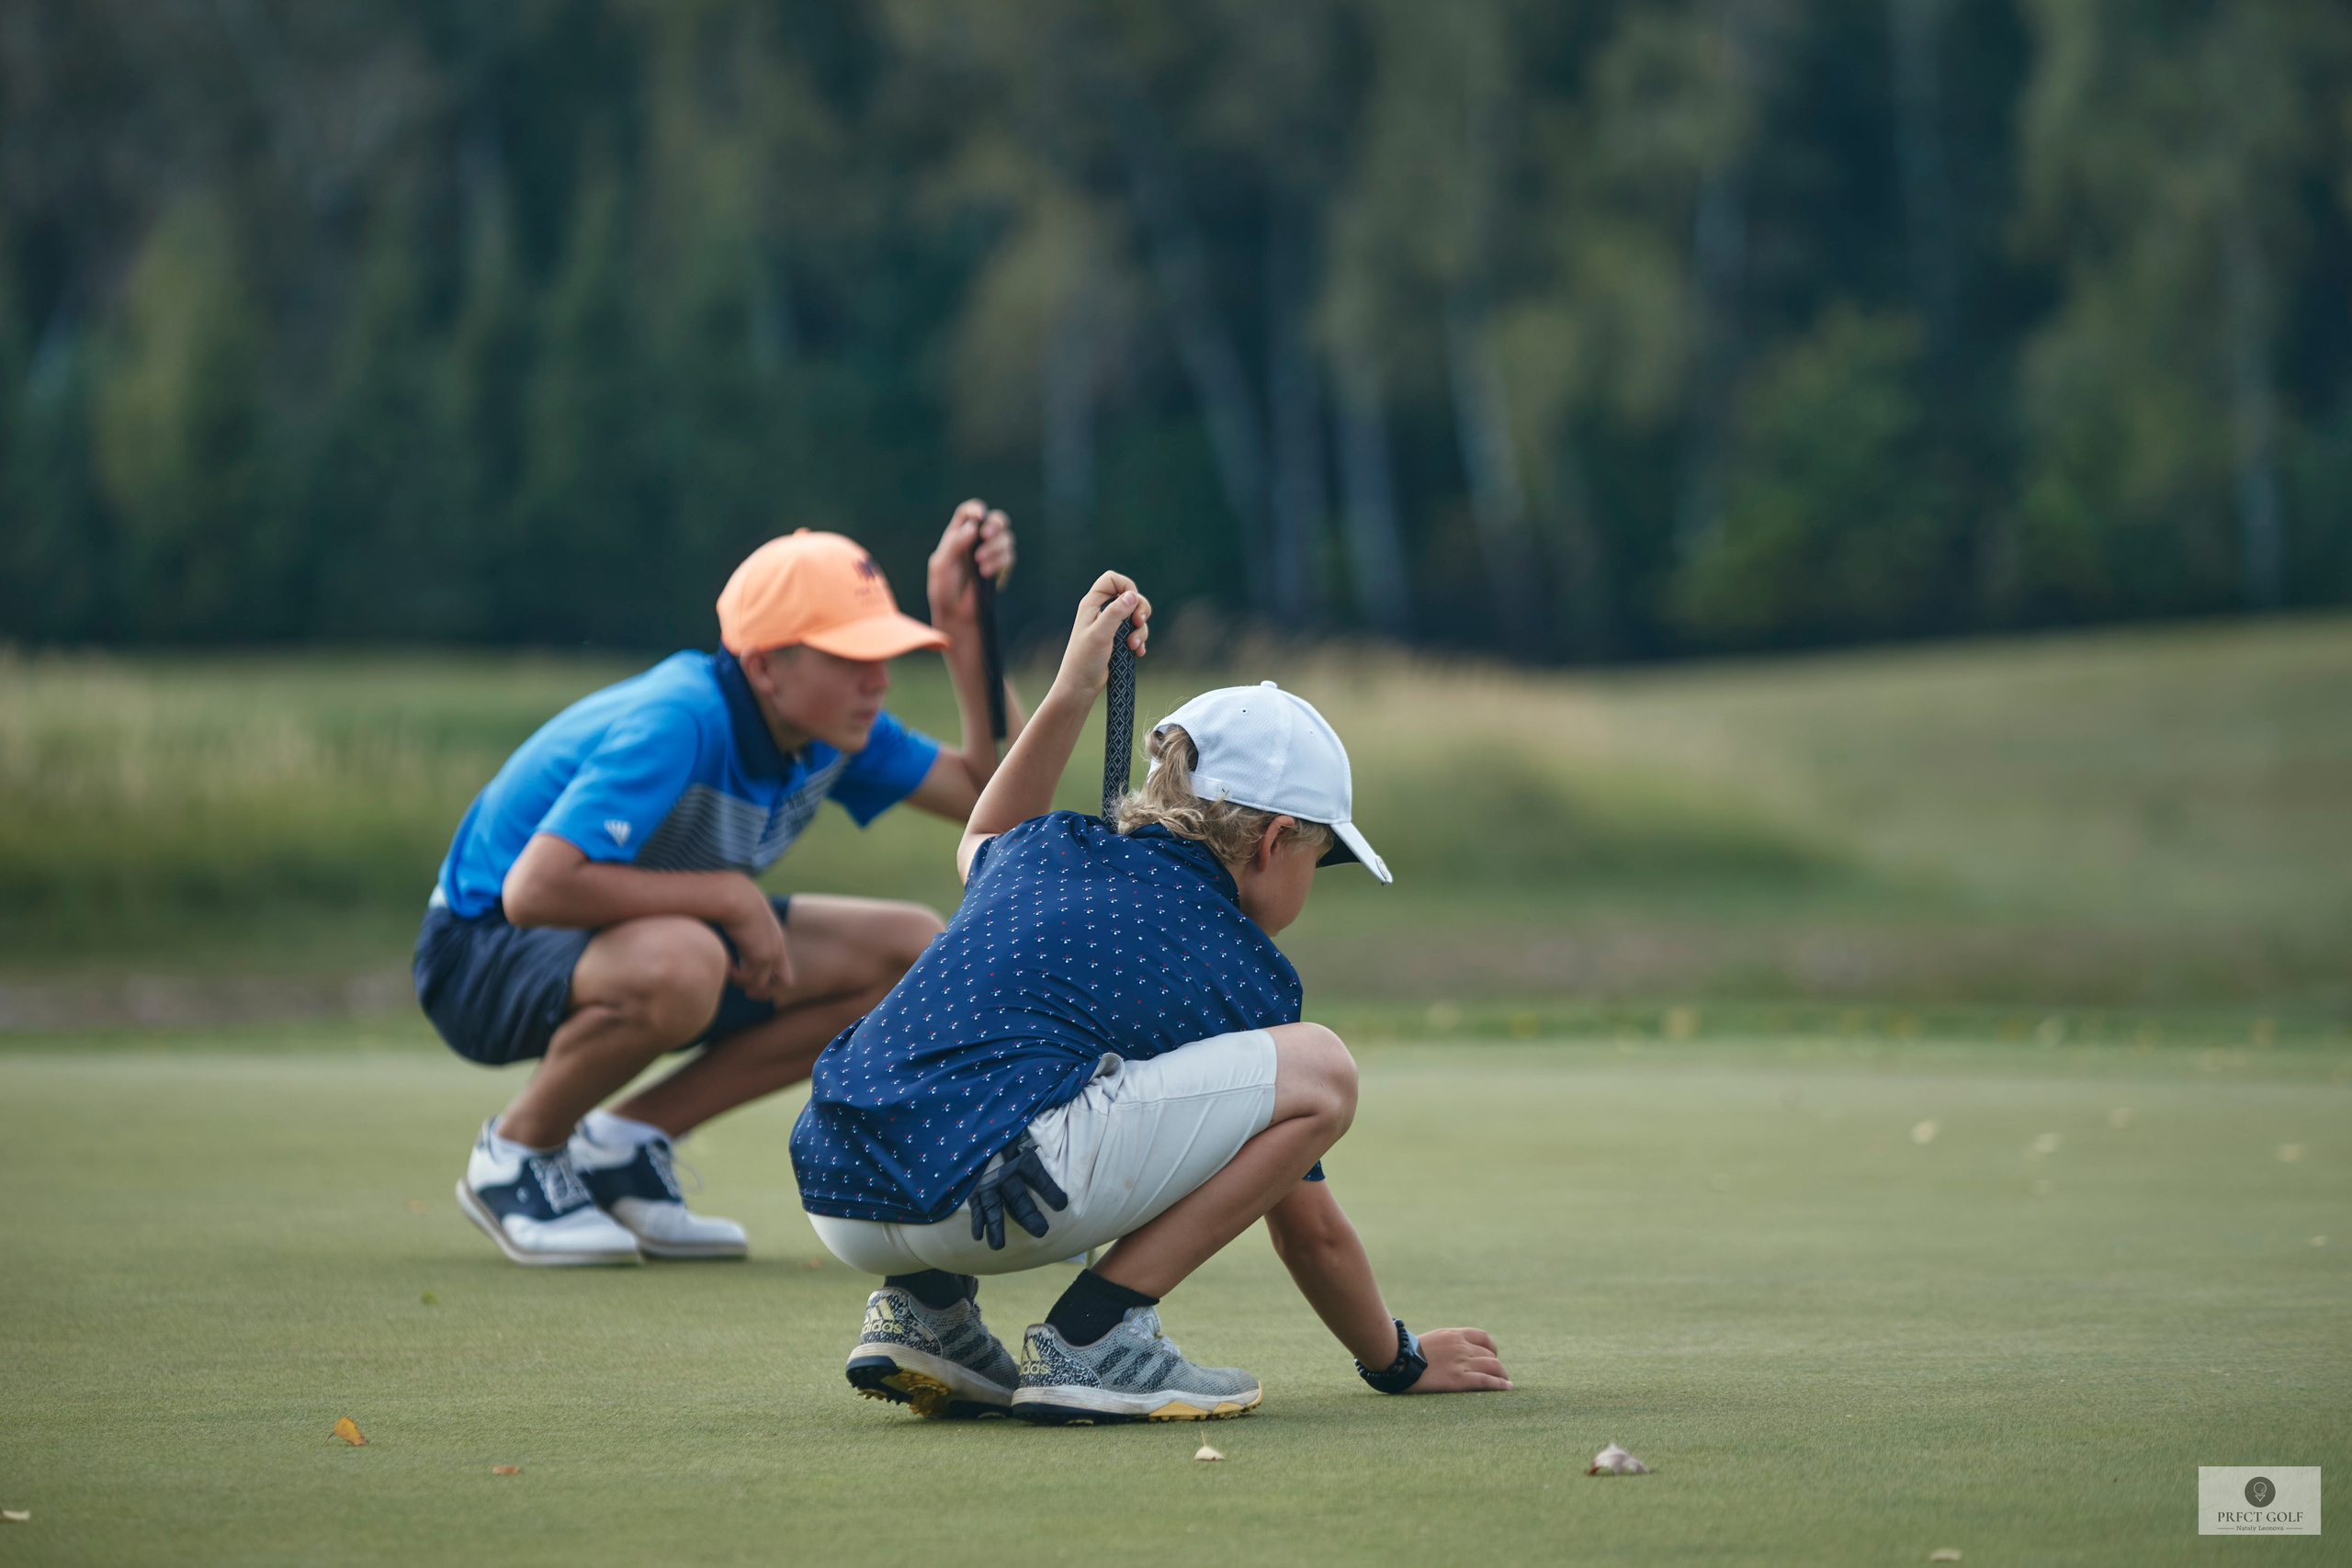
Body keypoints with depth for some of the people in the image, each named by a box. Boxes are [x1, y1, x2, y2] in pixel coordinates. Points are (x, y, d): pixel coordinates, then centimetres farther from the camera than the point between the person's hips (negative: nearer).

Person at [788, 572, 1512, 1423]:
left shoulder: (1045, 852, 27)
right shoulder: (1241, 967, 12)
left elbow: (982, 841, 58)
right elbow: (1311, 1232, 19)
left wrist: (1070, 693, 56)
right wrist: (1399, 1361, 33)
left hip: (833, 1203, 7)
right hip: (979, 1197, -7)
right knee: (1321, 1070, 1)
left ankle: (922, 1311, 17)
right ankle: (1092, 1337, -5)